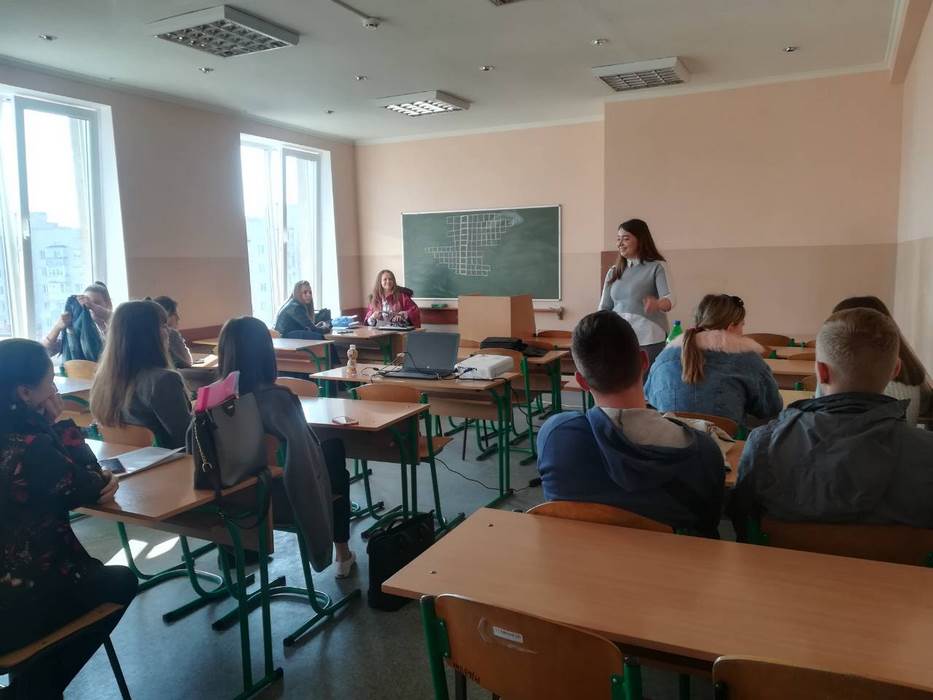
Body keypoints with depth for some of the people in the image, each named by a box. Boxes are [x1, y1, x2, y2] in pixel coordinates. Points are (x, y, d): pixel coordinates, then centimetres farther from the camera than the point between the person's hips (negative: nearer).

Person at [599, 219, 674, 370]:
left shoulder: (657, 267, -2)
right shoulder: (613, 272, 12)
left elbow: (669, 298, -17)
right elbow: (604, 308, 13)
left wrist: (657, 304, -39)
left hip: (650, 340, -4)